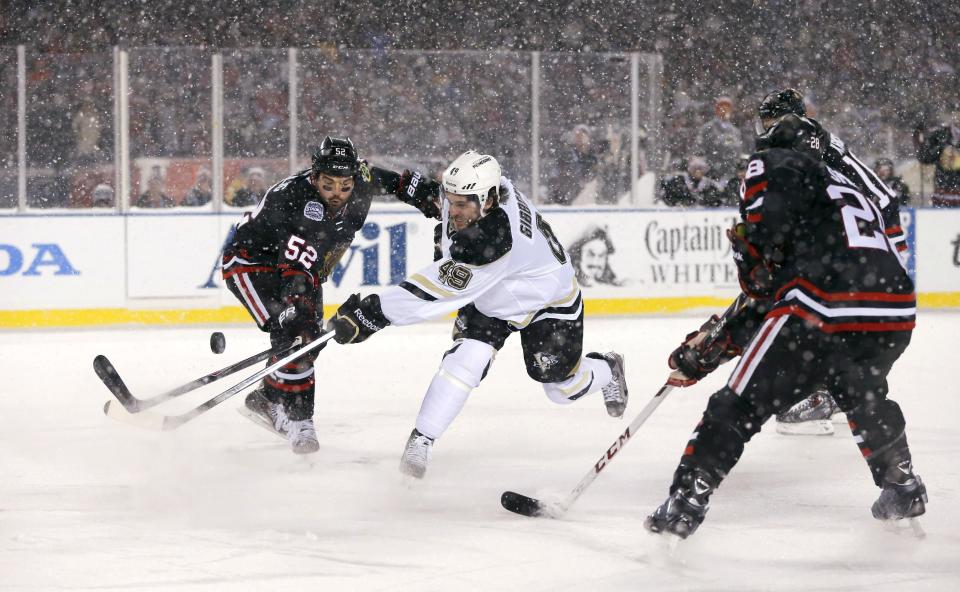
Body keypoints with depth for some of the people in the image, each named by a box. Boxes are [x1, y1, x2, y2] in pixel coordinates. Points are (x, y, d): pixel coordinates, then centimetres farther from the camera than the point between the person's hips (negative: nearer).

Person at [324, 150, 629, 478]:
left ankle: (607, 369, 36)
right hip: (489, 298, 6)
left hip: (548, 301, -6)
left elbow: (437, 289, -46)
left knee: (562, 384, 1)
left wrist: (372, 313, -48)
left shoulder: (495, 238, -46)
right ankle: (421, 439, -14)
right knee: (466, 358, -18)